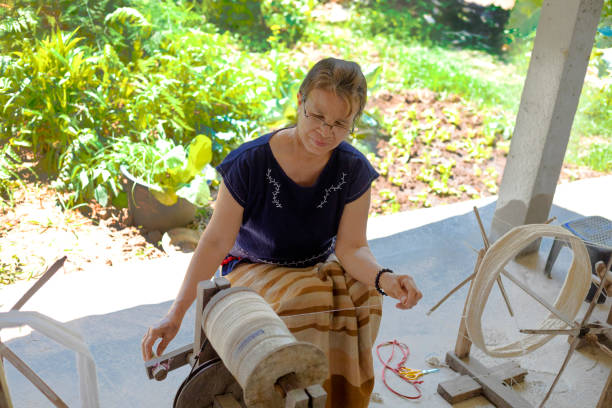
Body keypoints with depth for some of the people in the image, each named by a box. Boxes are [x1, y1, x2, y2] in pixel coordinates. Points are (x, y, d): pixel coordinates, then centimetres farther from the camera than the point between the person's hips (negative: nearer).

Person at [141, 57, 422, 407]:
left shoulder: (354, 171, -10)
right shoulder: (250, 163, -19)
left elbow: (351, 248, -12)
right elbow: (216, 241, -16)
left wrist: (385, 279, -34)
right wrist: (177, 313, -21)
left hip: (320, 269, 3)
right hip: (254, 271, -3)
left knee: (363, 295, -27)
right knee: (306, 298, -34)